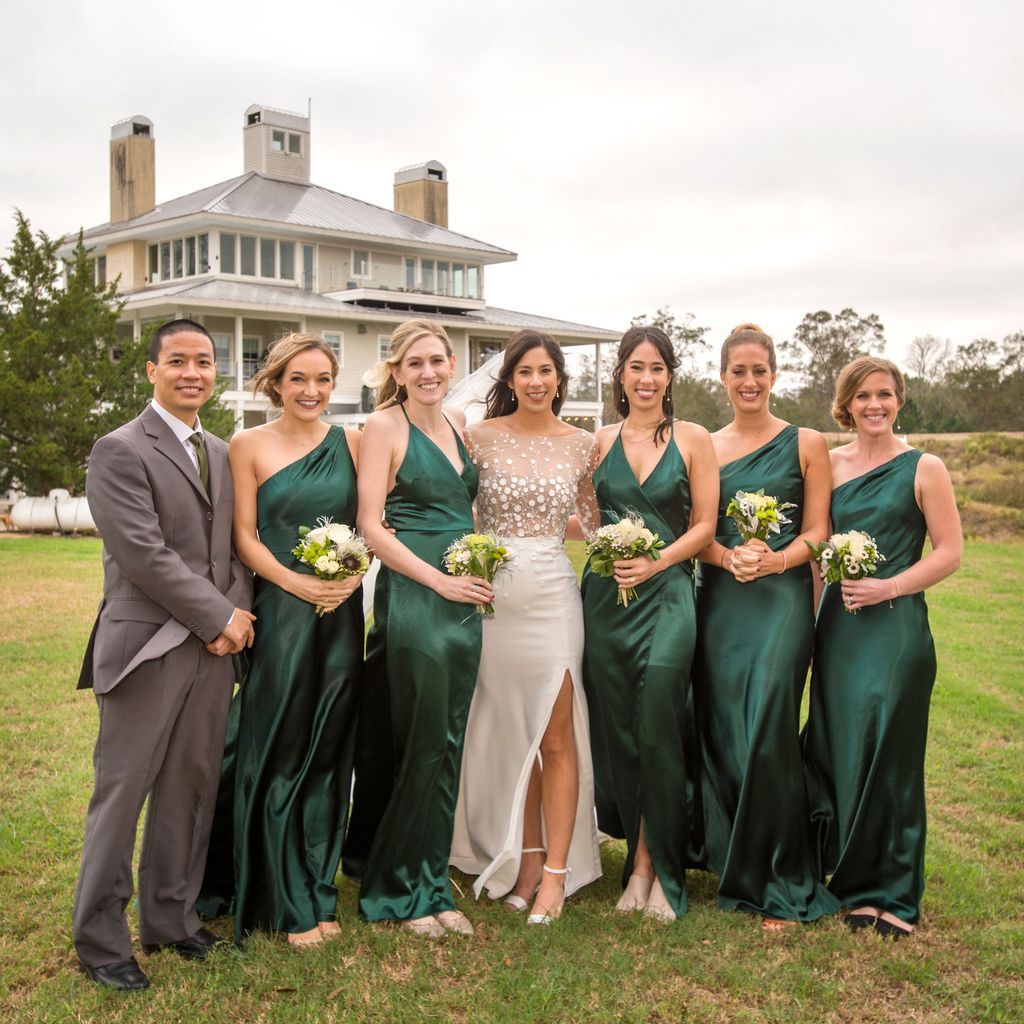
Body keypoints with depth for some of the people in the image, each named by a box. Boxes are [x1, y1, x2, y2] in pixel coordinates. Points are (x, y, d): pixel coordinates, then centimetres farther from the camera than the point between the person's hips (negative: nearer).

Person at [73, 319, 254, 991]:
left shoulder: (223, 455, 15)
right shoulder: (120, 451, -7)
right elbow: (145, 555, -15)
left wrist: (236, 615, -4)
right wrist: (222, 617, -11)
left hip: (213, 649, 6)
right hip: (146, 650, -6)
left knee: (191, 793, 12)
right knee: (121, 795, 3)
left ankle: (171, 920, 27)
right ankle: (100, 941, 16)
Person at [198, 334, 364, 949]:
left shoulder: (351, 443, 8)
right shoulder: (250, 446, 0)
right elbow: (244, 536, -4)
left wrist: (354, 574, -10)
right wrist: (298, 582, -16)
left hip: (343, 614, 3)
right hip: (279, 614, -3)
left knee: (328, 756, 10)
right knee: (279, 755, 3)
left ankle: (318, 889, 25)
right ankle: (289, 903, 17)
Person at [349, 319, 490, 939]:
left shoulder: (459, 427, 14)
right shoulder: (386, 428, -5)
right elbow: (370, 526, -11)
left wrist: (479, 567, 7)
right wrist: (441, 580, -14)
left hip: (464, 601, 7)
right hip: (412, 600, -6)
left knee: (448, 748, 11)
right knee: (417, 746, 0)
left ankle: (433, 885, 24)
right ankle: (400, 891, 16)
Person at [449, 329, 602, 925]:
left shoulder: (581, 444, 5)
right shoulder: (481, 436, 1)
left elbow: (597, 518, 15)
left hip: (552, 594, 0)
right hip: (491, 594, 0)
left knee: (556, 735, -1)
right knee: (511, 731, 9)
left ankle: (556, 871, 6)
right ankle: (527, 859, 20)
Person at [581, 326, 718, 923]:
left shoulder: (694, 440, 3)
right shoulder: (602, 441, 11)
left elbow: (704, 525, -1)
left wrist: (655, 562, -13)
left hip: (666, 592, -3)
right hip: (605, 595, 3)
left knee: (657, 728, -12)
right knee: (615, 729, 4)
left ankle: (653, 864, 3)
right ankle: (642, 861, 17)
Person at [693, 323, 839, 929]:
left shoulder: (806, 443, 3)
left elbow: (818, 531, 1)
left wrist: (776, 560, -18)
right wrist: (729, 557, -12)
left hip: (782, 597, -3)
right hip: (718, 599, 3)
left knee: (767, 735, -9)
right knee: (721, 735, 4)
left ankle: (781, 885, 4)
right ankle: (733, 866, 21)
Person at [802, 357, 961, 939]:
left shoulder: (923, 469, -2)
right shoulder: (829, 465, 8)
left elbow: (949, 552, -3)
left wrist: (888, 588, -15)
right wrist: (806, 618, 5)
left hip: (896, 627, -3)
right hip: (837, 626, 4)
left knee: (890, 755, 1)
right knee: (838, 753, 7)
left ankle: (893, 892, 17)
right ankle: (856, 884, 24)